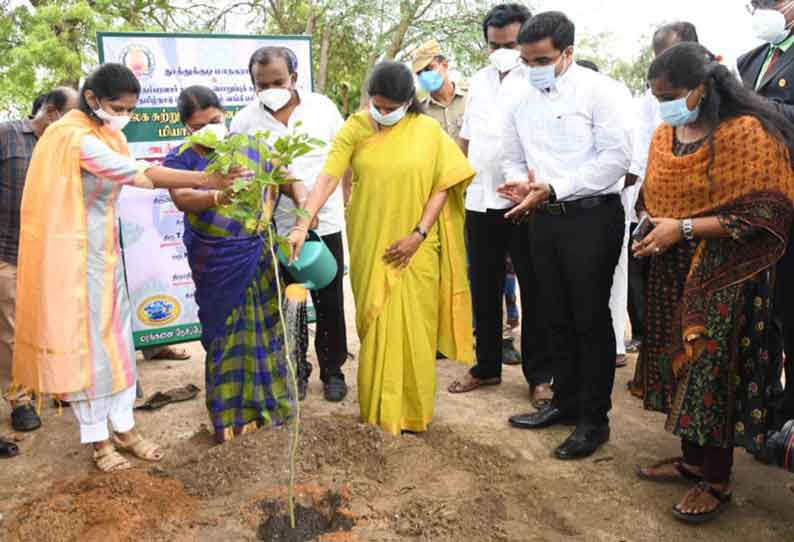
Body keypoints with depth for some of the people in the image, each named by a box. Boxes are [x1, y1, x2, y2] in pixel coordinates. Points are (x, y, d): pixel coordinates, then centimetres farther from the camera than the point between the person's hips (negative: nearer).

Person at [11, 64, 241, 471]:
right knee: (85, 342, 1)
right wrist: (205, 179, -31)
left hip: (103, 250, 8)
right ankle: (97, 439, 16)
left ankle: (123, 428, 23)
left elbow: (138, 179, 0)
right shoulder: (74, 137, -21)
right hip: (73, 252, -8)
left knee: (115, 337, 11)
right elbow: (143, 174, -28)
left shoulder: (108, 133, 9)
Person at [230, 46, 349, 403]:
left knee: (330, 303, 11)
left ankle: (332, 370, 28)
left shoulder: (321, 106, -2)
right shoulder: (245, 121, -4)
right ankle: (296, 371, 30)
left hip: (325, 222, 0)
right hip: (277, 228, 0)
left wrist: (345, 198, 3)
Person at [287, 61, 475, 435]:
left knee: (413, 330, 6)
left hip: (415, 249, 0)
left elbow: (442, 186, -1)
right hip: (371, 248, 0)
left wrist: (418, 234, -10)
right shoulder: (355, 128, -2)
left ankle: (413, 413, 22)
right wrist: (302, 225, -23)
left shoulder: (428, 131, -1)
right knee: (376, 331, 6)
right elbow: (327, 178, -11)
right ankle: (378, 415, 20)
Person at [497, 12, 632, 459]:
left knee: (591, 320, 0)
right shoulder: (523, 103, 11)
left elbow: (617, 156, -16)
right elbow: (516, 158, 19)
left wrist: (552, 187, -20)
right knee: (557, 318, 14)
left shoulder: (601, 91, -8)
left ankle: (595, 419, 13)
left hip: (592, 217, -6)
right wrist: (519, 182, -6)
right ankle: (565, 402, 29)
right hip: (546, 220, 6)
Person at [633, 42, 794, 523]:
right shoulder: (664, 136, 7)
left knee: (714, 371, 0)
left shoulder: (746, 133, -15)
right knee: (681, 364, 12)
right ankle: (693, 459, 29)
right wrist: (656, 229, -2)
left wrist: (684, 229, -22)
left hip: (724, 276, -7)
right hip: (674, 273, 7)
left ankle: (717, 481, 16)